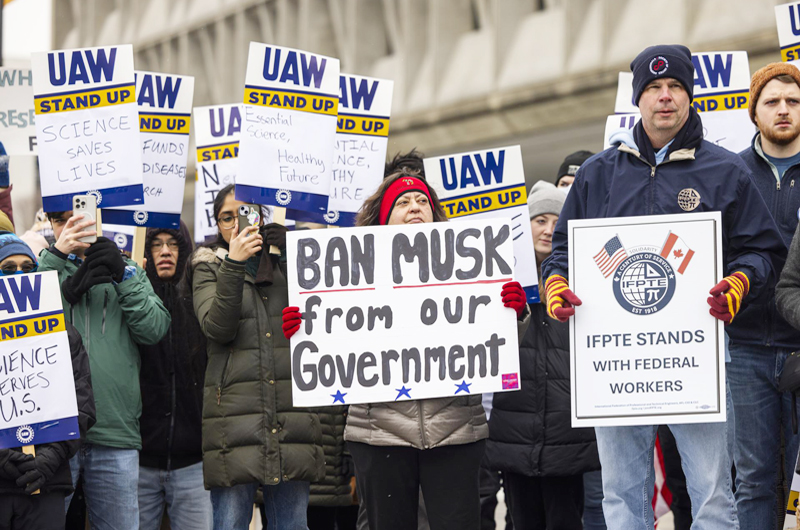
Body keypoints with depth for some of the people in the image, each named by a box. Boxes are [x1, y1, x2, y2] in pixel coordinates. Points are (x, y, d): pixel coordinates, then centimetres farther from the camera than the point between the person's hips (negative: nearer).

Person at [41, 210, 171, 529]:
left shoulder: (128, 272, 17)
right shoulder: (43, 267, 11)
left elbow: (154, 330, 3)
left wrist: (123, 277, -6)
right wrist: (56, 257, -12)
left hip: (116, 430, 2)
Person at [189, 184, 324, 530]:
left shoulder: (284, 264, 17)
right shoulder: (210, 268, 11)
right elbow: (216, 328, -7)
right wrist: (234, 265, -15)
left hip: (291, 415, 2)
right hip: (234, 416, -2)